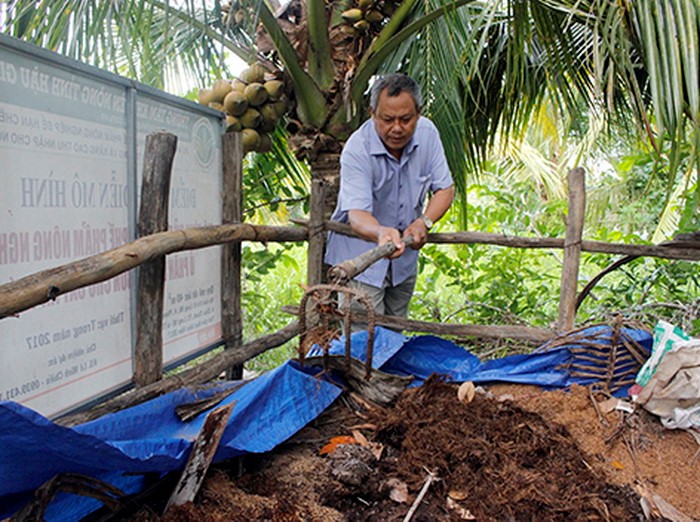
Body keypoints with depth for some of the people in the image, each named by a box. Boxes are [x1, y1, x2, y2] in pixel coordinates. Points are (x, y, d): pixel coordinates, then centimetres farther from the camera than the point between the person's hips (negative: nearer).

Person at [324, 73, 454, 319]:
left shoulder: (427, 133, -10)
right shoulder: (357, 149, -26)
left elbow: (445, 188, -3)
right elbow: (357, 214, -34)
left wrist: (424, 222, -22)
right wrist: (381, 233, -57)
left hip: (405, 254, 5)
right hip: (361, 256, -5)